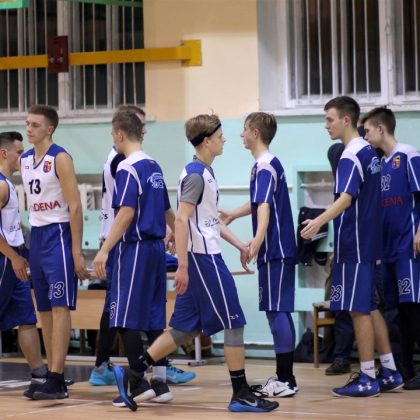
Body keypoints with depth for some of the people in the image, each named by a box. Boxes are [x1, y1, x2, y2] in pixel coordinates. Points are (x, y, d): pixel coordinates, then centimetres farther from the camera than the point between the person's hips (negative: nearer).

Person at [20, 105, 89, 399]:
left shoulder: (60, 158, -10)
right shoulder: (25, 160, 12)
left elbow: (75, 206, -13)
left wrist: (77, 252, -17)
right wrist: (33, 239, 14)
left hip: (58, 235, -8)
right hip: (36, 235, 8)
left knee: (60, 308, -11)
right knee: (44, 310, 8)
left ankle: (56, 381, -14)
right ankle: (54, 377, 13)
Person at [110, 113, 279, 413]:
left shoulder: (205, 173, 15)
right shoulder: (196, 174, -14)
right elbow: (182, 220, -20)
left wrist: (238, 243, 22)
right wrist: (183, 266, -23)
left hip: (206, 257, 9)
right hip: (203, 258, -9)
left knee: (186, 328, 10)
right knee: (234, 322, -3)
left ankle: (132, 373, 10)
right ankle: (241, 394, 3)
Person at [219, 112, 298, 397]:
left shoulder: (265, 167, -14)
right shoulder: (269, 164, 16)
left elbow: (264, 207, -29)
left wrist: (258, 240, -41)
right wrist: (233, 215, 42)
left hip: (275, 250, -10)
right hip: (279, 249, 10)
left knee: (277, 311, -8)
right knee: (278, 311, 12)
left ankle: (285, 380, -6)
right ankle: (285, 377, 17)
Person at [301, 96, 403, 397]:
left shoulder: (350, 157, -16)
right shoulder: (369, 152, 13)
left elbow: (346, 198, -29)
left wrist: (320, 221, -44)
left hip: (354, 245, -9)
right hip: (369, 241, 9)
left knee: (359, 310, -5)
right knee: (370, 307, 14)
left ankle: (367, 378, -2)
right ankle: (389, 372, 17)